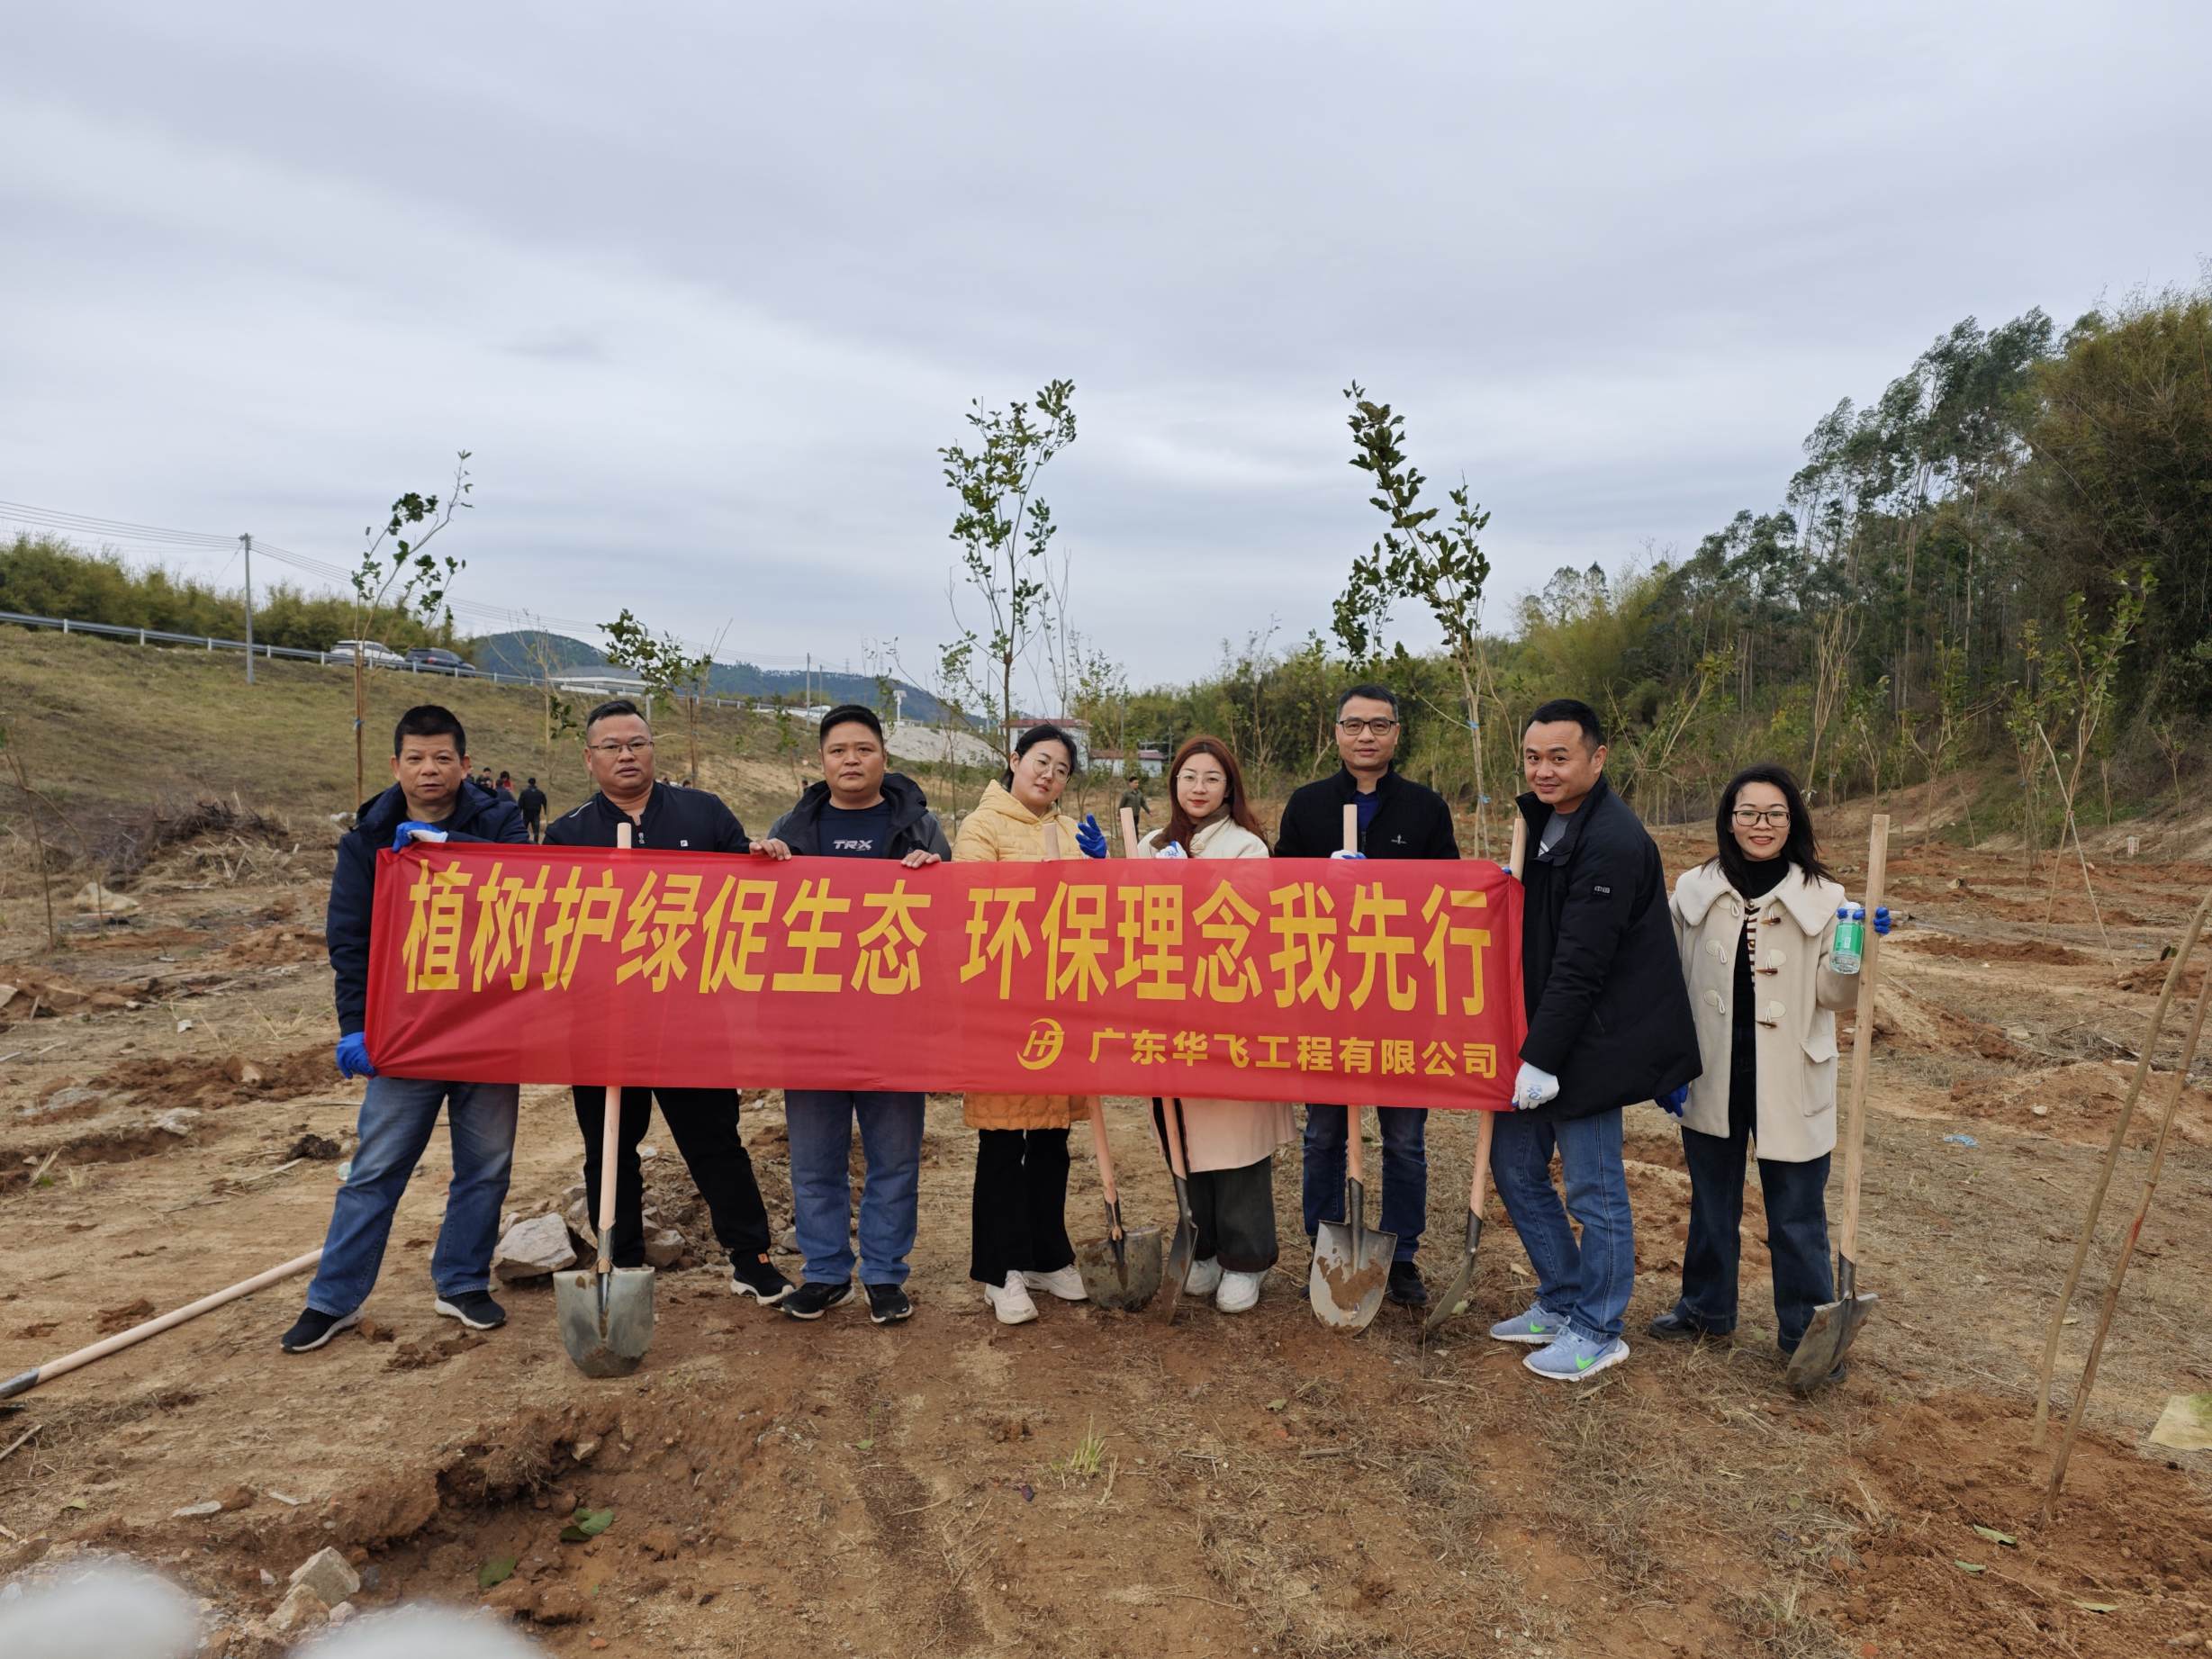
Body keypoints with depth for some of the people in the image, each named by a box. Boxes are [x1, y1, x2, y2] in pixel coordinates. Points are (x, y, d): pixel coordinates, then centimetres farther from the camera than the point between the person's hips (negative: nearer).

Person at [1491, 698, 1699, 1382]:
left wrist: (1542, 1058, -21)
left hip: (1593, 1043, -10)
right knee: (1515, 1165, 16)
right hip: (1549, 1036, 10)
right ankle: (1561, 1303, 32)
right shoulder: (1546, 820, 9)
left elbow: (1580, 966, -23)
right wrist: (1531, 1048, 10)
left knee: (1594, 1189, 3)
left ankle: (1597, 1331, 21)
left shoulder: (1612, 843, -21)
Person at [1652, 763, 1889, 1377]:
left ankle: (1806, 1331, 22)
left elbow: (1834, 995, -3)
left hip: (1790, 1082, -2)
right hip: (1712, 1075, 2)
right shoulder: (1695, 890, 1)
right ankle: (1706, 1307, 36)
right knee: (1712, 1202, 18)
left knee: (1797, 1214, 6)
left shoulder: (1821, 897, -4)